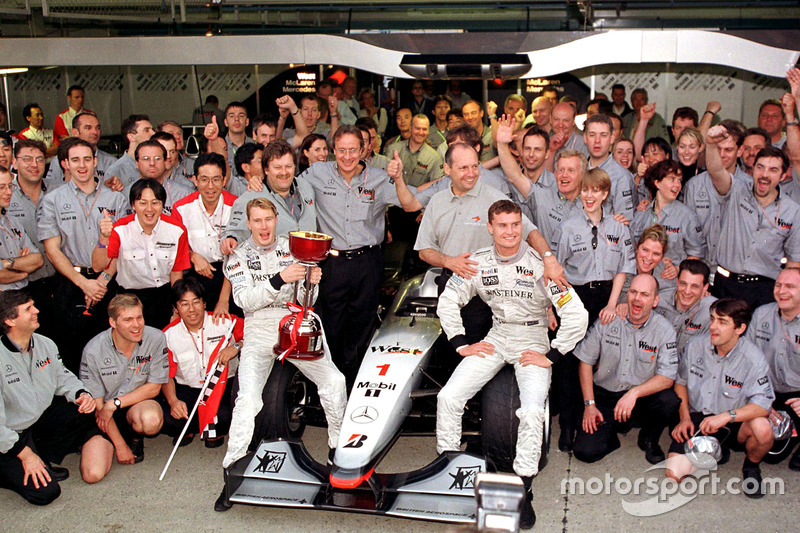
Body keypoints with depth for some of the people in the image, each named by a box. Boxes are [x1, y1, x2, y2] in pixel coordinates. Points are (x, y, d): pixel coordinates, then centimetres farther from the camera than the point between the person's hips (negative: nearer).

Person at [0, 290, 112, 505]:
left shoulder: (45, 344, -1)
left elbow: (63, 378, 13)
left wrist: (82, 394, -11)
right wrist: (25, 455, -22)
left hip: (43, 420, 7)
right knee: (45, 492, -22)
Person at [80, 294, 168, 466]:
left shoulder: (156, 339, -15)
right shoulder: (93, 351, -16)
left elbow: (154, 387, -6)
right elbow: (96, 404, -10)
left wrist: (115, 403, -18)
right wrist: (120, 445, -12)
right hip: (104, 413, 1)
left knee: (151, 420, -36)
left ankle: (134, 437, 2)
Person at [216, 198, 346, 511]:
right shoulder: (239, 256, 4)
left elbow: (305, 301, 8)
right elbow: (245, 300, -13)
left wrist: (311, 283, -14)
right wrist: (280, 279, -25)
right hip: (259, 330, -2)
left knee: (333, 381, -10)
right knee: (248, 399, -19)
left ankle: (339, 448, 12)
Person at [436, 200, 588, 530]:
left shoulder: (539, 264, -14)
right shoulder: (478, 262, -3)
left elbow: (577, 316, -15)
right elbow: (447, 303, 9)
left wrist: (551, 356, -14)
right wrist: (462, 345, 2)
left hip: (533, 340, -3)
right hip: (496, 337, 4)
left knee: (532, 411, -26)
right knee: (448, 397, -12)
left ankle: (523, 492, -9)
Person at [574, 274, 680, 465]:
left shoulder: (664, 330, -8)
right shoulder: (607, 320, -6)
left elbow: (667, 378, -14)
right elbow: (585, 362, 0)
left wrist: (634, 392, -30)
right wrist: (589, 405, -6)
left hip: (643, 398, 0)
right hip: (604, 395, 0)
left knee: (669, 400, -32)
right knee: (586, 451, -17)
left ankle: (649, 440, 1)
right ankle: (615, 428, 18)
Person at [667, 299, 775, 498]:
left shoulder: (753, 358, -16)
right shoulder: (696, 345, -5)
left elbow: (762, 405, -23)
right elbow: (681, 382, 10)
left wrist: (726, 416, -35)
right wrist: (685, 418, -2)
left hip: (734, 425, -2)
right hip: (697, 417, 2)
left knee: (763, 429, -36)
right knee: (674, 473, -17)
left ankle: (751, 466, 1)